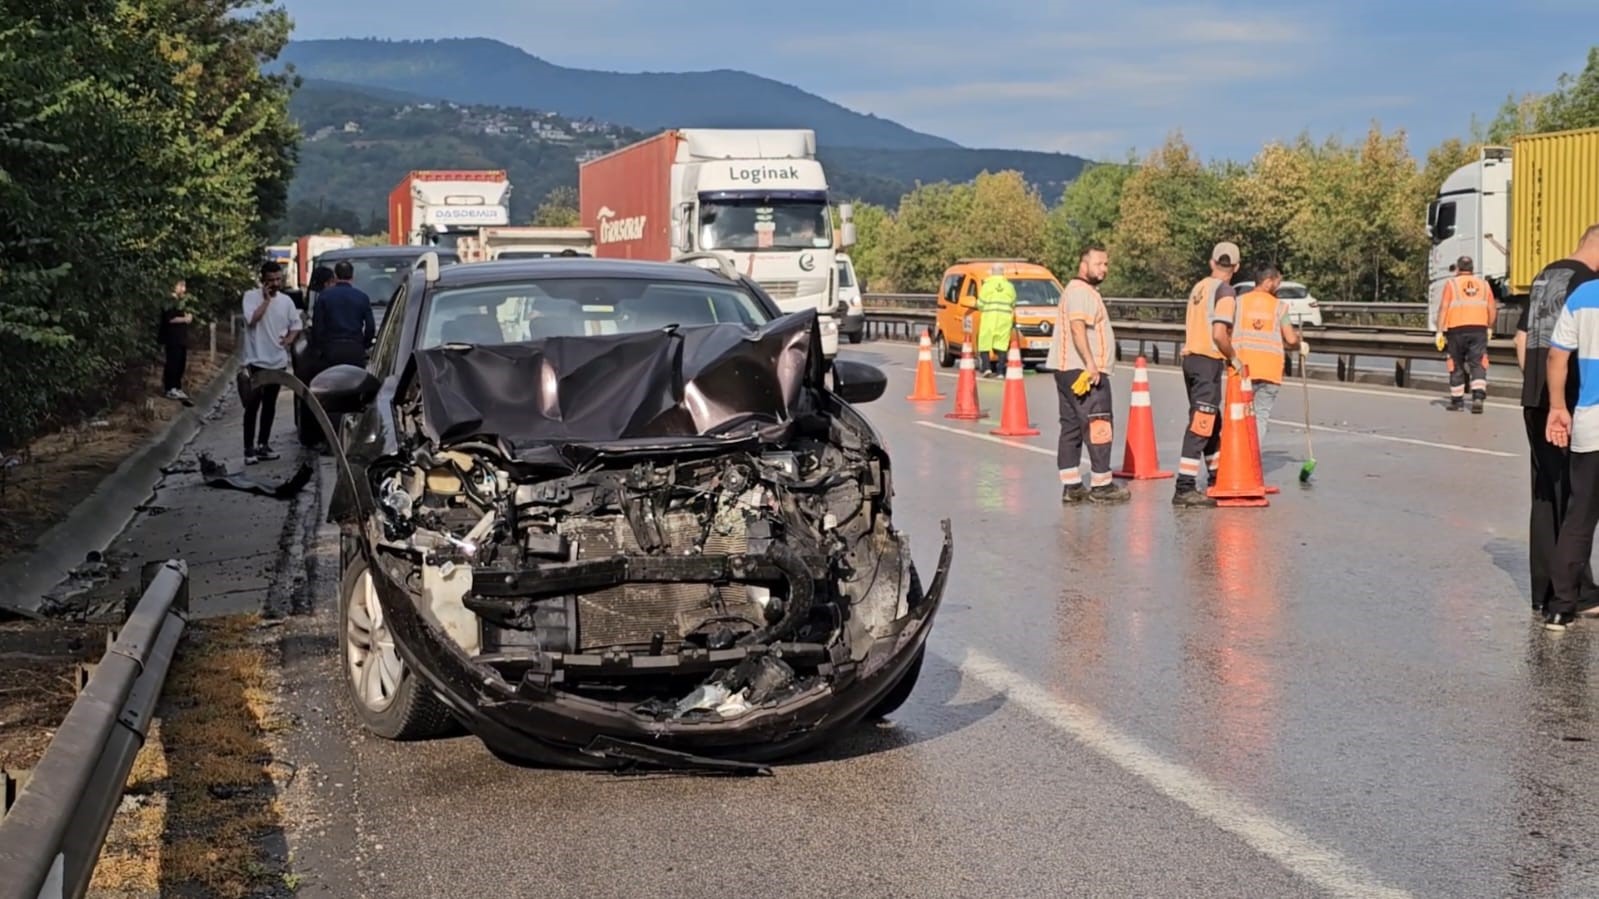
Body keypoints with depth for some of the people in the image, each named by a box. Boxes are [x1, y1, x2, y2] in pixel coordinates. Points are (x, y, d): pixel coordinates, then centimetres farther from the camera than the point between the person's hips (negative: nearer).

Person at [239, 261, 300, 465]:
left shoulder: (286, 300, 6)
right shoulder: (251, 296, -7)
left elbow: (296, 324, 14)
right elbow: (252, 319, -22)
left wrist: (289, 340, -4)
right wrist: (266, 299, -16)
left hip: (278, 362, 5)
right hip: (255, 361, -5)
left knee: (270, 406, 12)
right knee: (252, 407, -5)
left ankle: (263, 445, 21)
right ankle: (249, 449, -3)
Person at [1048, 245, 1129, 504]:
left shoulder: (1085, 291, 23)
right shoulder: (1081, 291, -11)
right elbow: (1077, 327, -23)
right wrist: (1090, 363, -28)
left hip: (1068, 370, 11)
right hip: (1082, 370, -11)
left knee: (1071, 427, 9)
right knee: (1099, 426, -7)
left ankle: (1071, 486, 11)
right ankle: (1101, 485, -4)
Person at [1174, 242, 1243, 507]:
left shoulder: (1198, 287, 13)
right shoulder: (1225, 292, -11)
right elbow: (1219, 334, -21)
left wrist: (1225, 356, 18)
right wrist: (1233, 358, -6)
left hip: (1190, 357, 8)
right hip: (1209, 362, -8)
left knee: (1211, 421, 21)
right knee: (1200, 425, -9)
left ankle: (1216, 476, 33)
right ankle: (1185, 488, -14)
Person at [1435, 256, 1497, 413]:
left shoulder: (1451, 283, 2)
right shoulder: (1483, 284, 12)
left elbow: (1443, 307, -5)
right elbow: (1492, 309, 12)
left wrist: (1440, 331, -5)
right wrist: (1489, 327, 26)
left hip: (1457, 330, -2)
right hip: (1479, 329, 2)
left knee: (1456, 366, 9)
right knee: (1478, 365, -2)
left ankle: (1457, 400, 16)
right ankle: (1478, 396, -21)